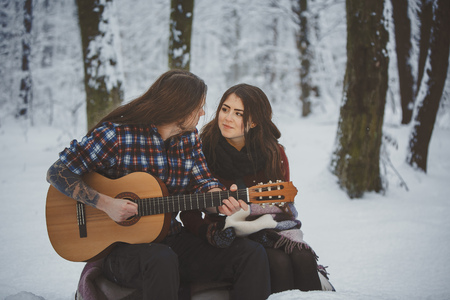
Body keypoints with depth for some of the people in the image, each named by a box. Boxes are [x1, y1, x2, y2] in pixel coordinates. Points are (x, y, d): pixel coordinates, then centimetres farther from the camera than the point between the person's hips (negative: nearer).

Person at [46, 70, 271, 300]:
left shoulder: (189, 138, 8)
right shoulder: (116, 135, -13)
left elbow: (203, 182, 4)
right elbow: (58, 173, -10)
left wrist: (220, 201, -20)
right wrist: (106, 203, -21)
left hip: (172, 241, 6)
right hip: (120, 246, -6)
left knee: (252, 255, -12)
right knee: (162, 260, -42)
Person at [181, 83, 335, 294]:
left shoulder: (274, 154, 3)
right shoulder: (203, 151, -3)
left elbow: (282, 205, 7)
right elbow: (188, 212, -3)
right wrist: (213, 233, -23)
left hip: (271, 231, 3)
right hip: (229, 237, -3)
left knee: (303, 258, -27)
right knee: (278, 261, -30)